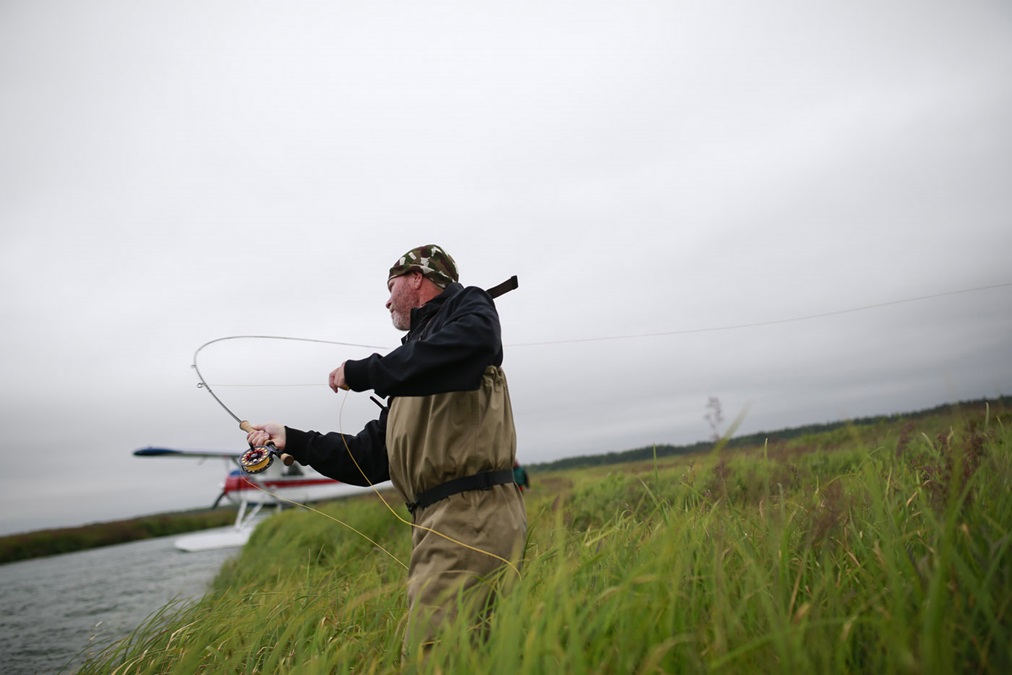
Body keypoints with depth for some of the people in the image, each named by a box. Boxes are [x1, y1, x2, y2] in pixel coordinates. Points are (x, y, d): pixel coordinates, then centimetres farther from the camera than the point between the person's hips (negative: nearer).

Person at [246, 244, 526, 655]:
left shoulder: (467, 306, 5)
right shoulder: (411, 370, 28)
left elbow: (474, 343, -23)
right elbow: (370, 458, 27)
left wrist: (363, 372, -14)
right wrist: (291, 440, 25)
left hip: (473, 514, -8)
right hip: (441, 521, 8)